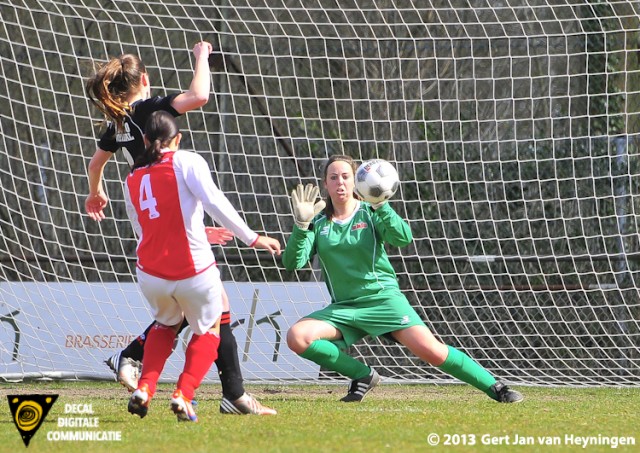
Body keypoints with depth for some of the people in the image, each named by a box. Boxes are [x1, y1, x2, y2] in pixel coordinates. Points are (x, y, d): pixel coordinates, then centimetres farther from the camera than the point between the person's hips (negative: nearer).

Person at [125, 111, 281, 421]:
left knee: (166, 324, 32)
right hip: (194, 273, -4)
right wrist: (252, 238, -15)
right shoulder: (187, 162, -3)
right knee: (208, 331, 22)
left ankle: (144, 388, 13)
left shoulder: (132, 179, 12)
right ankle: (183, 395, 3)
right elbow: (214, 202, -18)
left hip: (150, 274, 4)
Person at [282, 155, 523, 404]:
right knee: (296, 337, -21)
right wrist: (301, 225, -22)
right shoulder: (318, 223, 4)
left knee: (432, 351, -19)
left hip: (383, 298, -3)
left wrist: (381, 207, -29)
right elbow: (292, 262, -7)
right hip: (343, 307, 3)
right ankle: (362, 375, -4)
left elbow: (403, 238, -17)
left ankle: (495, 388, -5)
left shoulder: (369, 214, 0)